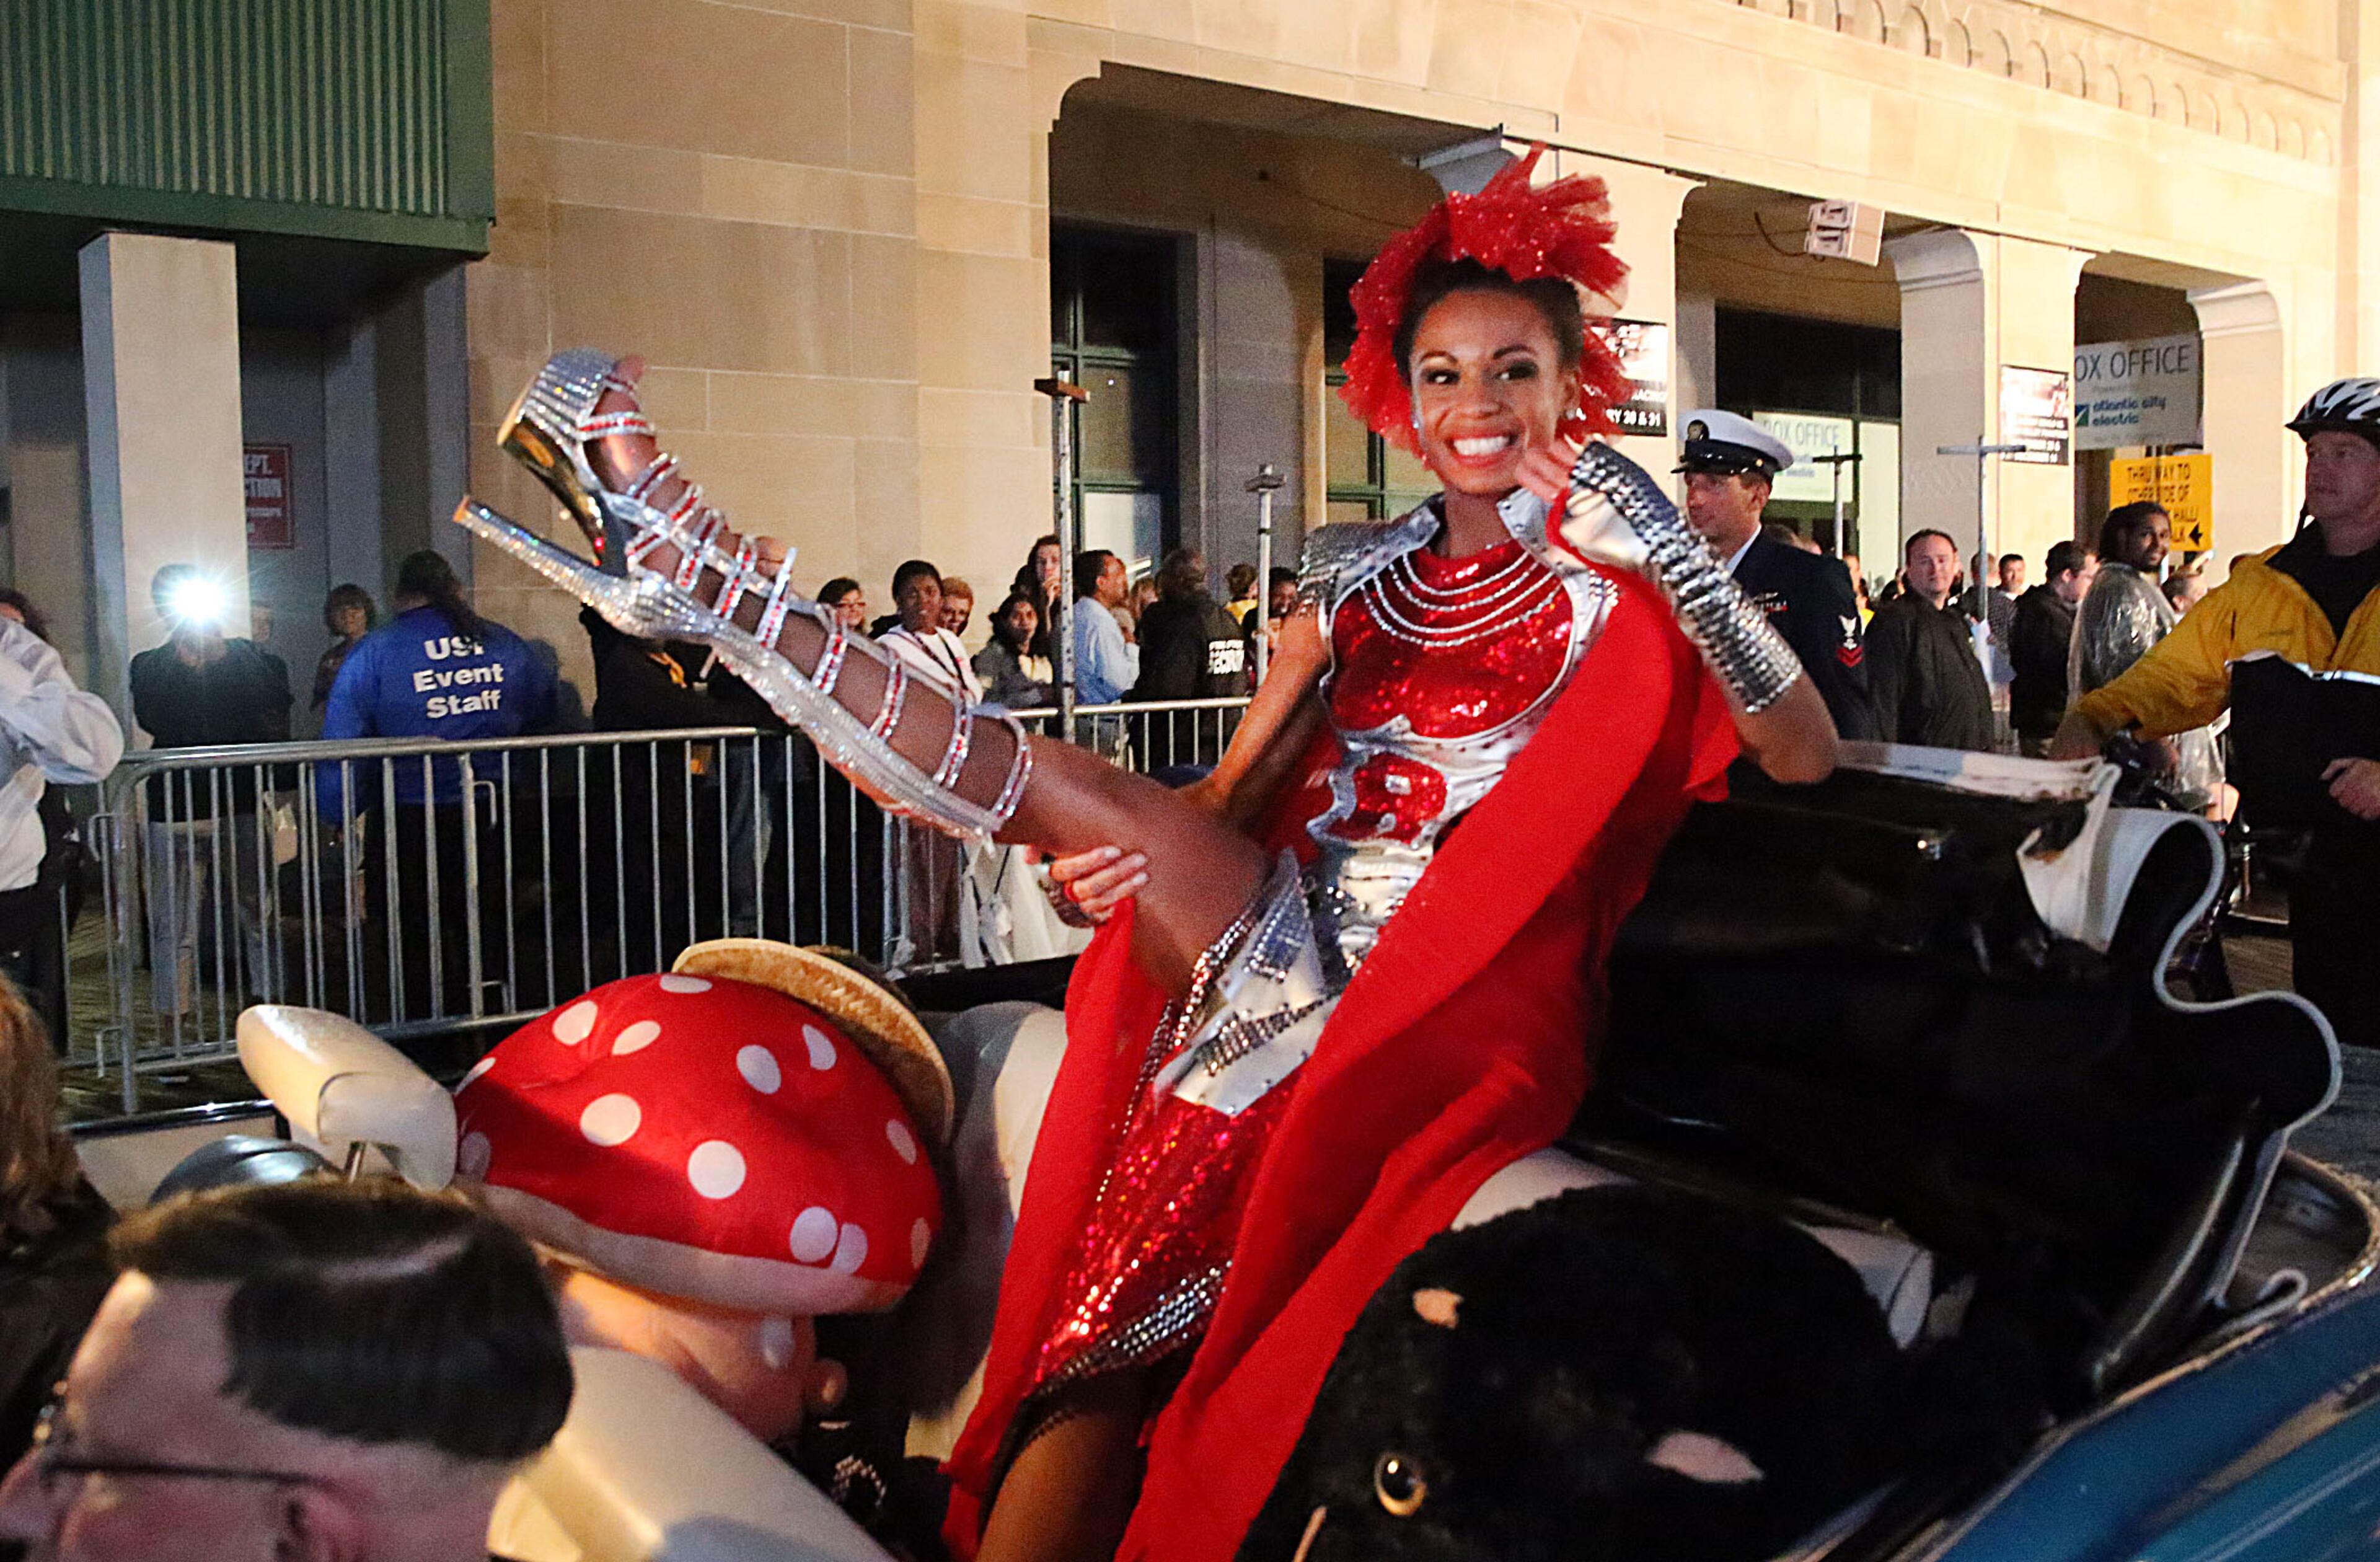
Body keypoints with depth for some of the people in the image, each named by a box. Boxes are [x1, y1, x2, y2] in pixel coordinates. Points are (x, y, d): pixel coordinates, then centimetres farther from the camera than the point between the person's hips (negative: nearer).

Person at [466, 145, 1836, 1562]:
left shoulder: (1622, 589, 7)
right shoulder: (1363, 579, 18)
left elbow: (1806, 760, -6)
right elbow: (1230, 794, 13)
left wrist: (1680, 558, -19)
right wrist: (1132, 851, -11)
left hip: (1449, 1001, -6)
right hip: (1283, 945, 6)